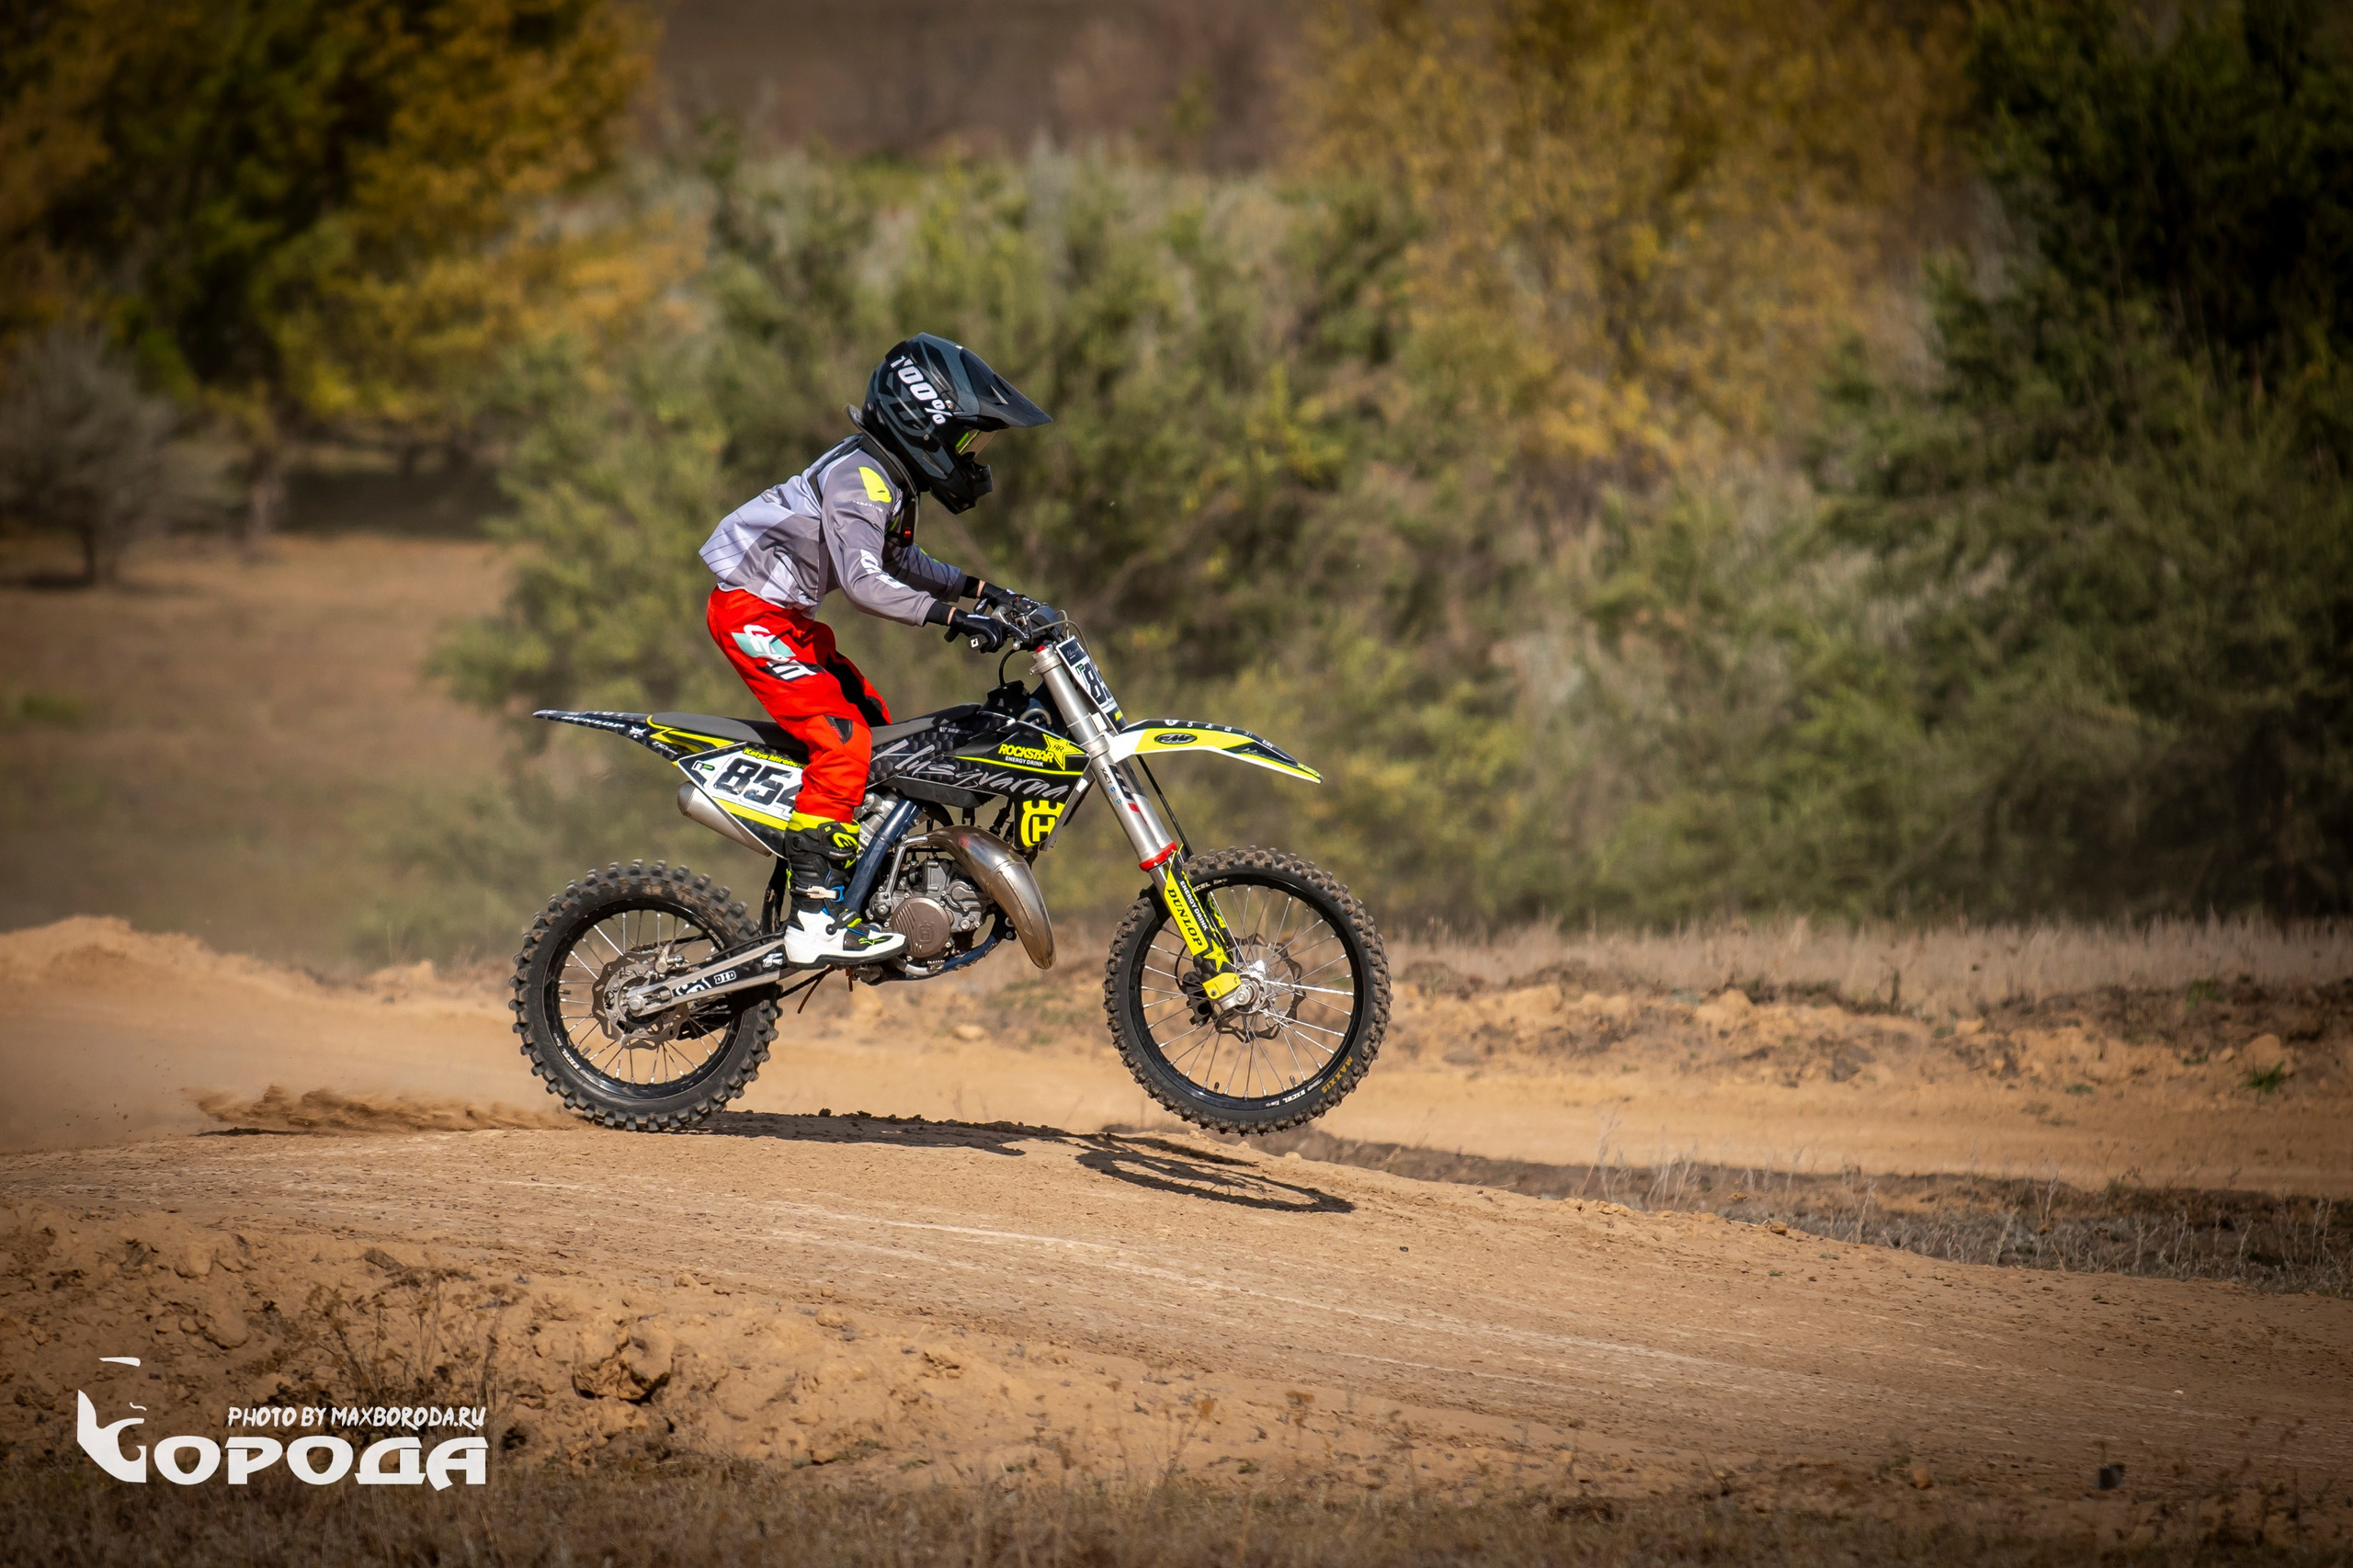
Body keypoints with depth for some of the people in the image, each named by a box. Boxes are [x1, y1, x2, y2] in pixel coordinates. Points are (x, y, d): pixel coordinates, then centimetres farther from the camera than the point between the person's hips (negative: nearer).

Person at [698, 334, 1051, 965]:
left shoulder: (894, 479, 9)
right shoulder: (859, 477, -22)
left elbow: (900, 563, 26)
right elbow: (863, 581, -35)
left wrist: (974, 587, 14)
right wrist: (953, 617, -38)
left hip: (789, 615, 11)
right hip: (753, 611, -11)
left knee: (881, 732, 12)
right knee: (842, 740, -21)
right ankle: (813, 918, -25)